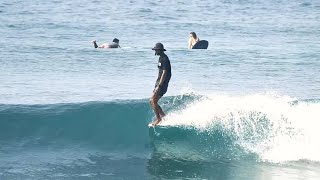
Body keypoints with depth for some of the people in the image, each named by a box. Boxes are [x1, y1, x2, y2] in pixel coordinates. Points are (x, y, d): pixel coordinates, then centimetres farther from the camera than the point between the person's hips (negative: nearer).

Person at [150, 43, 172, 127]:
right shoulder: (161, 58, 17)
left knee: (153, 101, -14)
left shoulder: (164, 59, -14)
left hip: (162, 84, -10)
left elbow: (164, 73, -20)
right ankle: (163, 116, 12)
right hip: (159, 83, 10)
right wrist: (156, 85, 23)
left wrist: (159, 86, -24)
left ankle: (158, 119, -9)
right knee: (152, 101, 9)